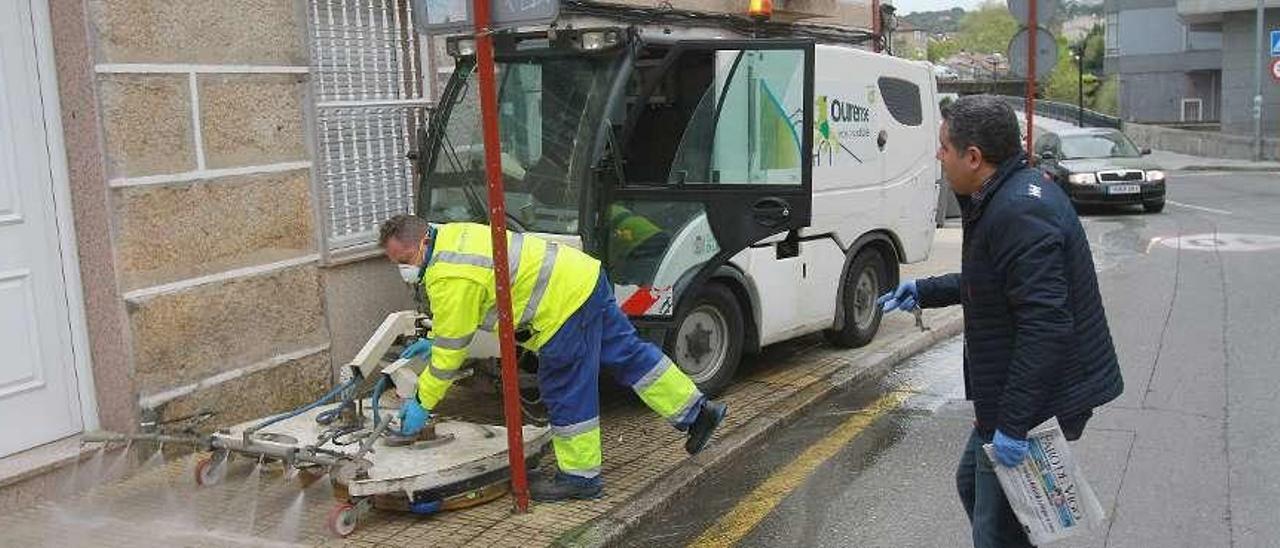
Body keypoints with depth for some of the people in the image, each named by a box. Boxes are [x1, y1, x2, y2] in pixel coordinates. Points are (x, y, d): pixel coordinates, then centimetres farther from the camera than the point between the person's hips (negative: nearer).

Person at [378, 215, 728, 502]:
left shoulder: (448, 278, -17)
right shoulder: (450, 237, 13)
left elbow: (451, 350, -11)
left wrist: (422, 404, -3)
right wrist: (433, 341, 23)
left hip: (565, 304, -10)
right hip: (585, 277, 10)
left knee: (565, 394, 2)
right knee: (627, 353, 18)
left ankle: (580, 477, 16)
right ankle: (697, 411, 26)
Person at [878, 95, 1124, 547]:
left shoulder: (1019, 214, -26)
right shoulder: (1017, 193, 9)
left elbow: (1046, 327, -31)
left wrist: (1012, 422, -29)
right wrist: (924, 292, 22)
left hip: (1036, 399, -11)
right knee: (973, 482, 27)